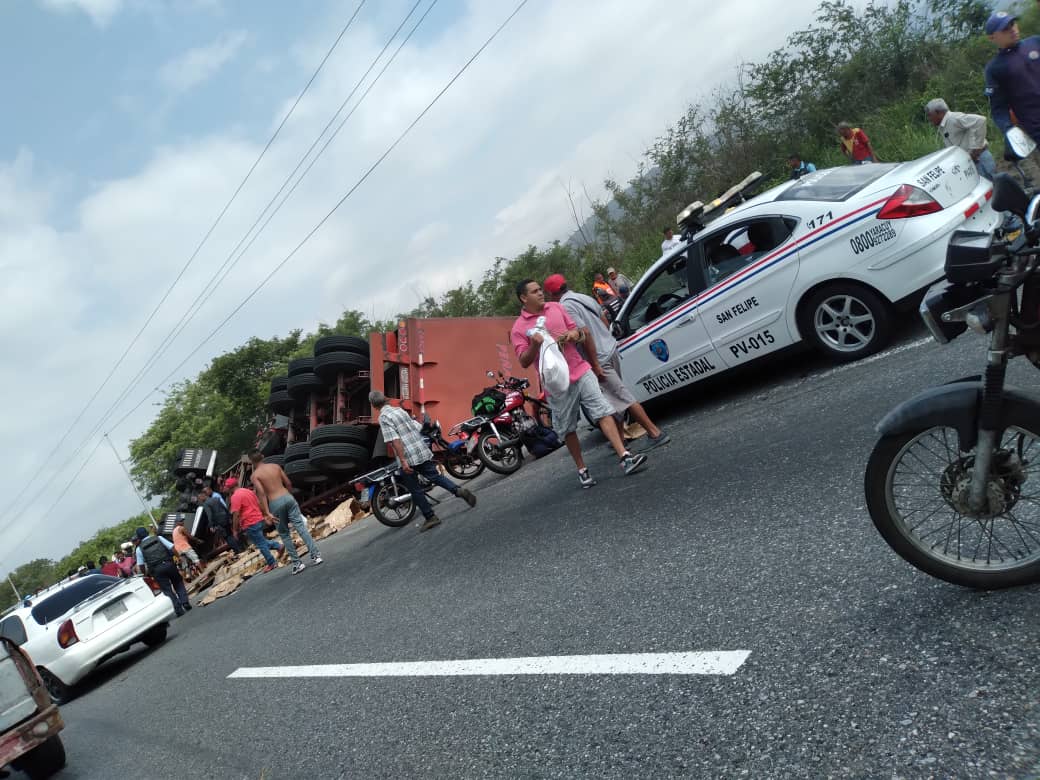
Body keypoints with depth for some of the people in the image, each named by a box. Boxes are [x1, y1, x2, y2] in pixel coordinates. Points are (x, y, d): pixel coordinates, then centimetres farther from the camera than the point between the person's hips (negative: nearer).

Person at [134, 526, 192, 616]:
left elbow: (141, 566, 5)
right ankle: (185, 603, 4)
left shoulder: (139, 548, 6)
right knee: (178, 583, 18)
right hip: (169, 564, 1)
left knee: (167, 590, 6)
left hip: (156, 569, -1)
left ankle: (179, 610, 1)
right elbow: (172, 548, 0)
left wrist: (146, 574, 20)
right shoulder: (158, 538, 8)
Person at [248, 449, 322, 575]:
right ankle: (315, 555, -4)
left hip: (275, 503, -3)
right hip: (287, 497, 3)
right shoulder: (275, 466, 10)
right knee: (301, 527, 1)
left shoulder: (255, 475, -1)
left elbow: (261, 493, -12)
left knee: (284, 535, 9)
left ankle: (297, 563, 9)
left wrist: (267, 513, -14)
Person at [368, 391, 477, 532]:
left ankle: (430, 517, 11)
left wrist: (403, 461, -22)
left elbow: (394, 440, -20)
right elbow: (418, 427, 15)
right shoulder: (399, 410, 11)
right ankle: (458, 491, -4)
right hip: (423, 451, 7)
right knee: (436, 476, 16)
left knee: (415, 490, 7)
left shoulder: (383, 417, -9)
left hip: (408, 458, -6)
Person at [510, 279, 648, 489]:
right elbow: (524, 362, -8)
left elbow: (575, 330, 17)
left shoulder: (556, 308, 9)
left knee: (603, 412, -8)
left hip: (581, 371, 3)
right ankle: (582, 470, 19)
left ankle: (625, 457, -12)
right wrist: (534, 344, -26)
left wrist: (574, 334, -7)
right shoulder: (519, 329, -4)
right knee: (568, 429, 6)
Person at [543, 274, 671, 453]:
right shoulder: (584, 298, 12)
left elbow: (585, 334, -22)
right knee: (616, 398, 16)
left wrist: (595, 365, -20)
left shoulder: (566, 307, -15)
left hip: (601, 359, -9)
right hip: (611, 351, 9)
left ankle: (655, 433, -2)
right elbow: (604, 322, 19)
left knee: (623, 398, -5)